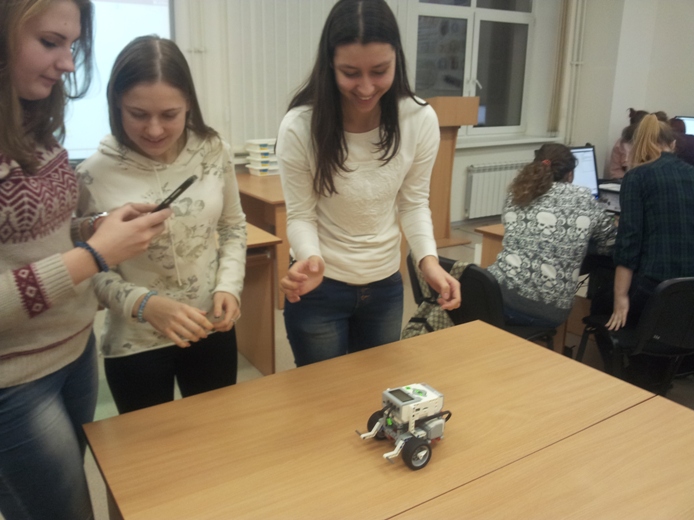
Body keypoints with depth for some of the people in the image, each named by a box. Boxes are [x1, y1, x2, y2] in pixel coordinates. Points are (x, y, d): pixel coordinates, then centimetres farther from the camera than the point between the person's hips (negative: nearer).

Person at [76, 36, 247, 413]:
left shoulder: (214, 152, -8)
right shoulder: (95, 175, -18)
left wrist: (229, 286, -10)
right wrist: (144, 304, -28)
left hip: (212, 332, 3)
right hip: (134, 345, -2)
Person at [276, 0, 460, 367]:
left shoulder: (421, 120, -14)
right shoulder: (299, 127, -21)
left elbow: (414, 202, -4)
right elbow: (301, 215, -13)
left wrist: (428, 259, -20)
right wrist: (310, 260, -34)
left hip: (386, 286, 3)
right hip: (320, 289, -2)